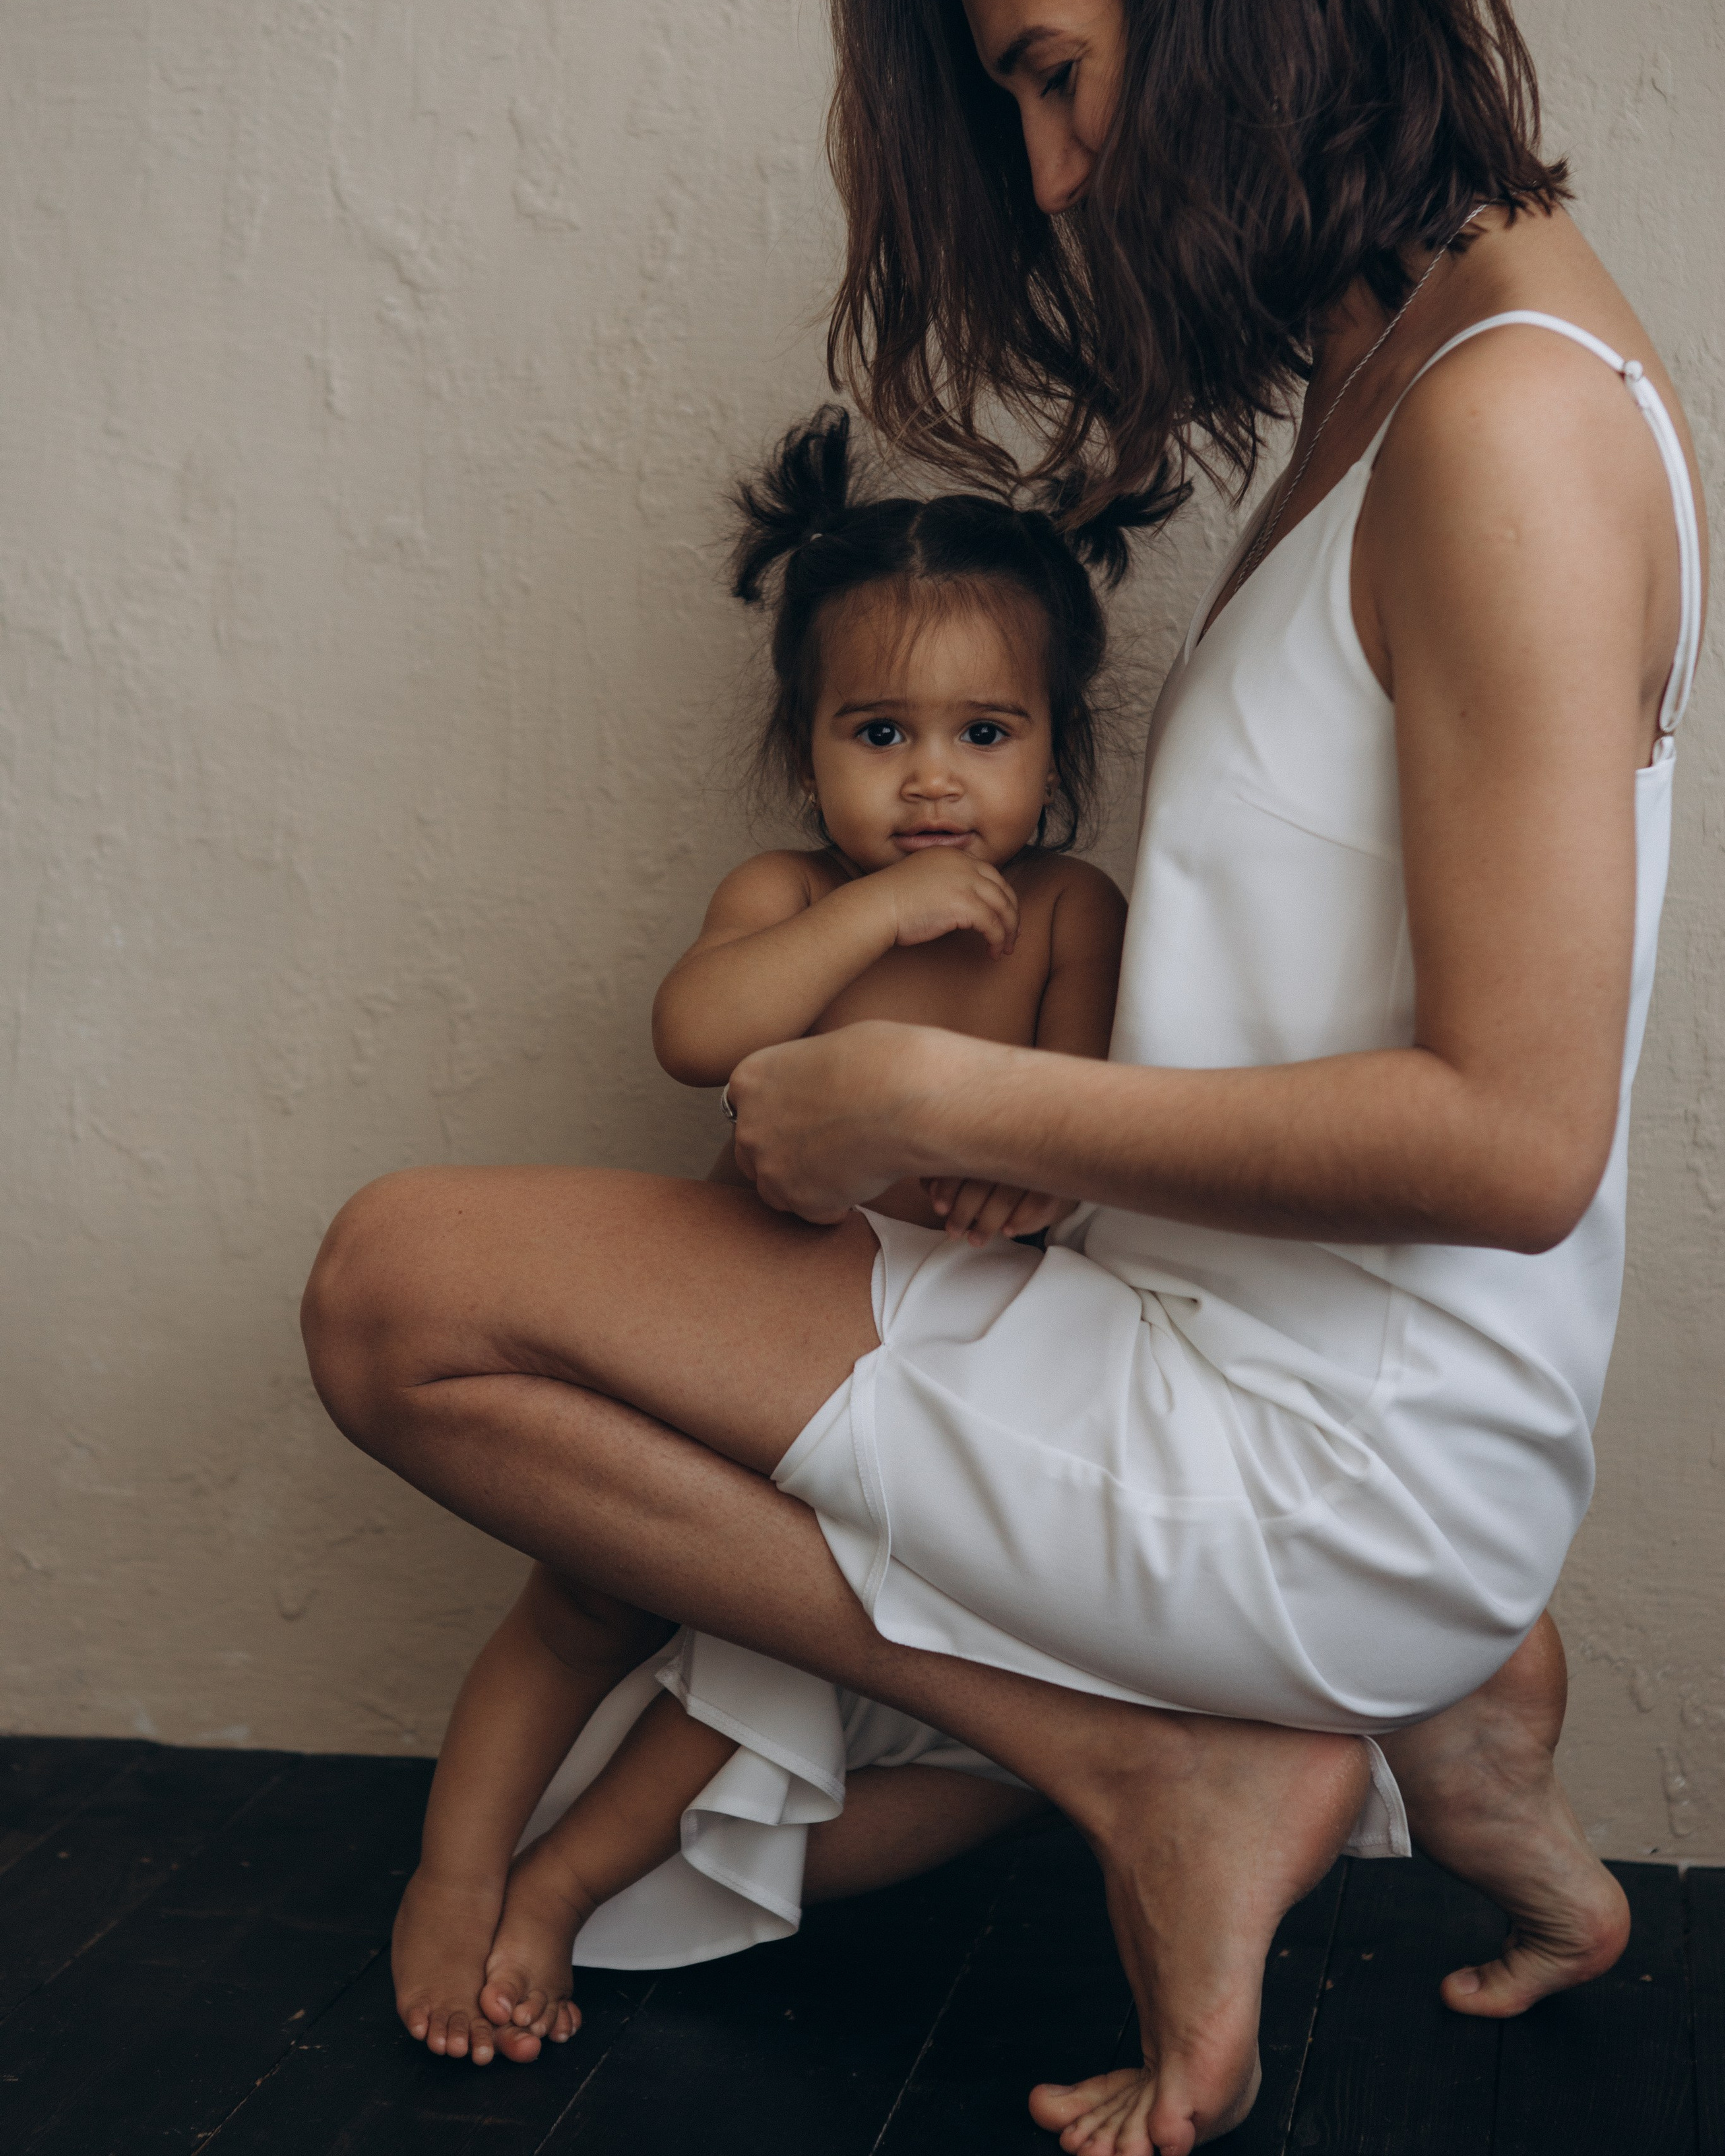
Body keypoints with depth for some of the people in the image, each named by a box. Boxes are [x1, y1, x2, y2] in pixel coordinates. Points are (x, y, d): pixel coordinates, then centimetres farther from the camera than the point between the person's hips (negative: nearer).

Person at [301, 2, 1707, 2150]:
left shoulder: (1516, 417, -18)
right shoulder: (1389, 381, 12)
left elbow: (1513, 1140, -24)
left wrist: (935, 1098, -19)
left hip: (1330, 1472, -10)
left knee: (398, 1291, -10)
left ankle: (1154, 1765, -5)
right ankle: (1410, 1690, 11)